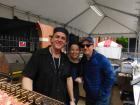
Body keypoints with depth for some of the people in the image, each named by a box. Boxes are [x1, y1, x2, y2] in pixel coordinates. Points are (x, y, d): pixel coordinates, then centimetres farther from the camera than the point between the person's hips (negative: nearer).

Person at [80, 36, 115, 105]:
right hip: (88, 95, 5)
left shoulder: (101, 59, -19)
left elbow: (110, 78, -17)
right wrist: (86, 88, 1)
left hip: (101, 97, -5)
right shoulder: (82, 60, -3)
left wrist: (101, 93, -14)